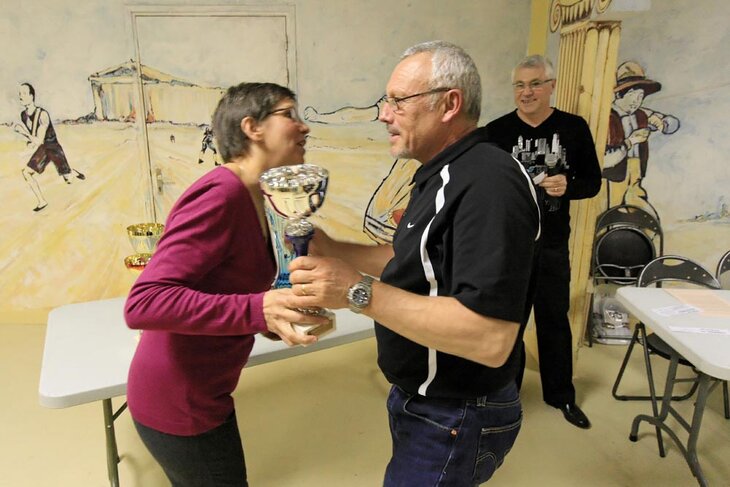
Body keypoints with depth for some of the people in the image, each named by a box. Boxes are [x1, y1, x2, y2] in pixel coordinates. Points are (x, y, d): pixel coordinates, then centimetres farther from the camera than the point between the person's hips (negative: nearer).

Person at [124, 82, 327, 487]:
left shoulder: (251, 197, 3)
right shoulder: (220, 194, -25)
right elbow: (143, 304, -31)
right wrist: (256, 311, -40)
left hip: (199, 392, 9)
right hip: (177, 405, -9)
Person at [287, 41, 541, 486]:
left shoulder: (488, 184, -27)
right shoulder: (444, 177, 6)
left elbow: (491, 339, -34)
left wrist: (360, 293, -34)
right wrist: (330, 249, 3)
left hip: (454, 423, -9)